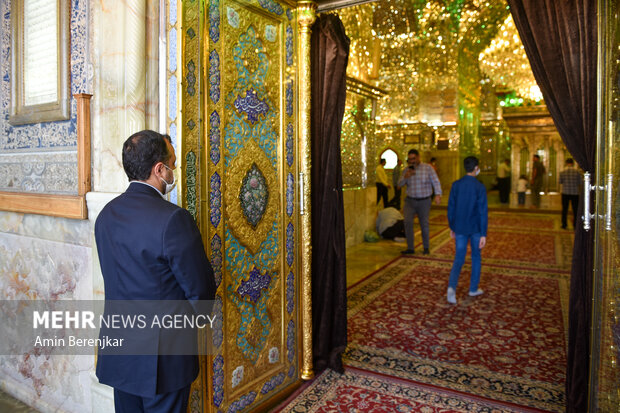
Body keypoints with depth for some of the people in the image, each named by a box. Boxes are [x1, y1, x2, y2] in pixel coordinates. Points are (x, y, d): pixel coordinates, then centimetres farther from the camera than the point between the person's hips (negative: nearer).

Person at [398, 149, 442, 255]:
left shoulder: (428, 168, -3)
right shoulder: (407, 170, 6)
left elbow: (435, 181, -8)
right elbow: (400, 184, 6)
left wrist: (438, 194, -22)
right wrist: (405, 177, -14)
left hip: (424, 201, -2)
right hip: (410, 201, 2)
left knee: (424, 224, 6)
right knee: (407, 222, -12)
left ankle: (426, 248, 24)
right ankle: (410, 248, -5)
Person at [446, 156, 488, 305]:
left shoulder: (456, 185, -3)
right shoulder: (480, 187, -12)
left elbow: (451, 208, 1)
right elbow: (483, 211, -13)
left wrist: (452, 227, 13)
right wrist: (483, 234, -10)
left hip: (460, 228, 2)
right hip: (476, 228, -2)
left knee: (459, 258, 7)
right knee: (476, 257, 17)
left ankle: (452, 286, -14)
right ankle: (473, 288, 27)